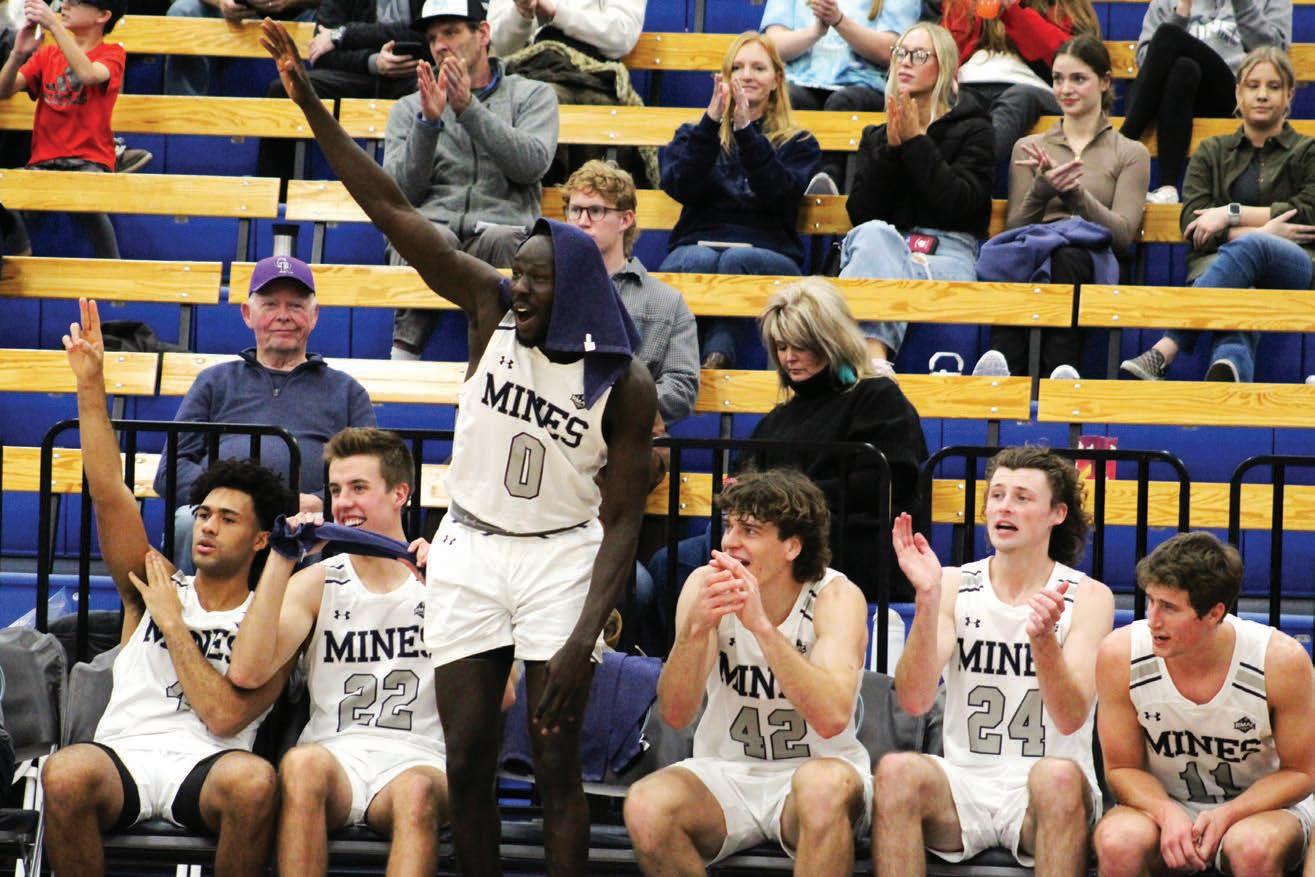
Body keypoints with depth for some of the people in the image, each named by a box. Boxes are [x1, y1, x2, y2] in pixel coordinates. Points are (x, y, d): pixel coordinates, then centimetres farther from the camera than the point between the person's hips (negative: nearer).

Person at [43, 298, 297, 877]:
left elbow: (225, 716, -6)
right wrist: (90, 385, -5)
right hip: (122, 755, 2)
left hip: (204, 764, -2)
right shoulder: (152, 589, 19)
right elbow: (110, 498, 6)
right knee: (65, 774, -35)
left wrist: (173, 623, -1)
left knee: (254, 780, -38)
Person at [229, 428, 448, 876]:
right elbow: (246, 674, -5)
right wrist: (282, 559, -7)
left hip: (416, 759, -1)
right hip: (334, 753, 1)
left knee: (416, 790, -37)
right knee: (302, 765, -34)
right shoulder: (317, 583, 12)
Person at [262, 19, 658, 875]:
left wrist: (585, 639, -19)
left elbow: (624, 519, -9)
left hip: (562, 561, -3)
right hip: (470, 553, 3)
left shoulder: (625, 384, -11)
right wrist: (311, 104, -14)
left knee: (557, 762, -6)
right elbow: (394, 212, -8)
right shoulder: (492, 308, -5)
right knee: (468, 760, 1)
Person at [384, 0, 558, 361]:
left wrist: (469, 108, -8)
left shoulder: (533, 96, 17)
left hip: (501, 226, -1)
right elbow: (399, 192, 6)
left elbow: (533, 164, -4)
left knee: (502, 239, -38)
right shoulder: (408, 109, 22)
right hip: (430, 222, 1)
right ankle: (404, 356, -33)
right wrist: (428, 122, -7)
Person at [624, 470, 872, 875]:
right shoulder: (706, 585, -6)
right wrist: (696, 628, -32)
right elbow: (675, 715, -14)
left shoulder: (836, 597, -13)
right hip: (726, 773, 3)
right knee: (645, 806, -28)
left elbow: (831, 718, -29)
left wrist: (761, 625, -37)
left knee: (824, 786, -37)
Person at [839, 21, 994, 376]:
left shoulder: (972, 130, 16)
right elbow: (860, 214, 10)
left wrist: (916, 141, -1)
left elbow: (959, 204, -3)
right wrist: (890, 147, 2)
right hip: (881, 249, 2)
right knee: (874, 234, -37)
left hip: (948, 255, -2)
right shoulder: (875, 137, 27)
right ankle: (874, 354, -59)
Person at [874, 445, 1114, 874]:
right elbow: (915, 702, -8)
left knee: (1058, 775, -36)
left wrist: (1043, 639, -31)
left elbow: (1071, 719, -13)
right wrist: (927, 599, -20)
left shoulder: (1087, 596, 2)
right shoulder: (954, 586, 7)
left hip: (1041, 792, -1)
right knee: (896, 770, -30)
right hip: (964, 783, 2)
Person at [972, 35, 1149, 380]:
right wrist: (1041, 192, -6)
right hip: (1029, 254, 1)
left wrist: (1073, 191, -11)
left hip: (1092, 261, -1)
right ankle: (1005, 371, -61)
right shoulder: (1028, 147, 26)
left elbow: (1123, 233, 4)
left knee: (1066, 257, -42)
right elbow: (1013, 227, 16)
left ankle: (1062, 373, -58)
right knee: (1012, 264, -40)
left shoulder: (1131, 154, 18)